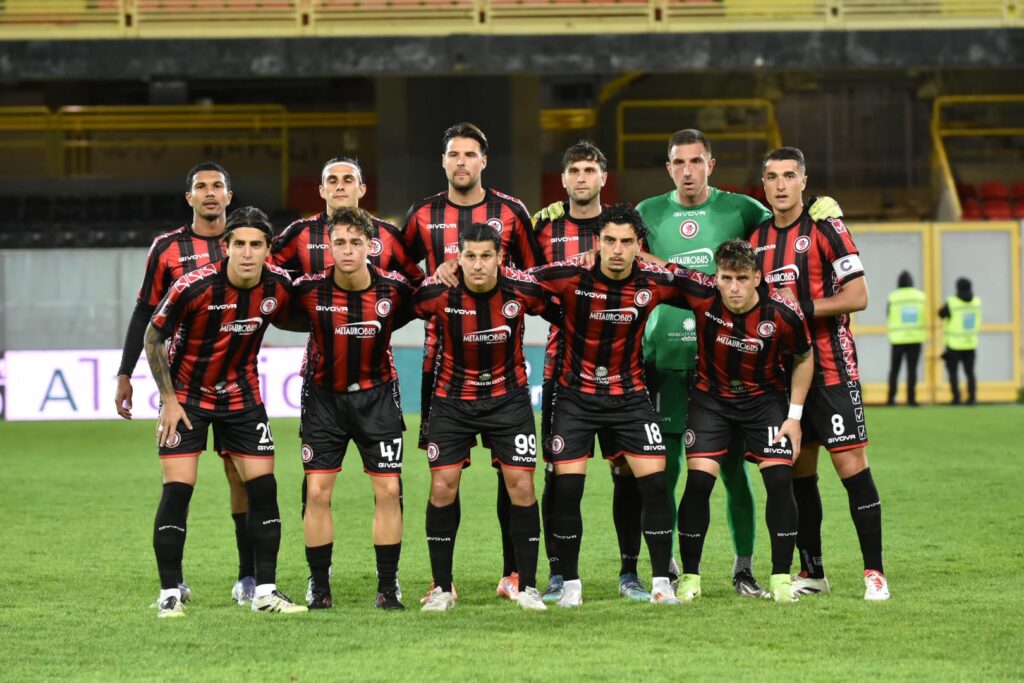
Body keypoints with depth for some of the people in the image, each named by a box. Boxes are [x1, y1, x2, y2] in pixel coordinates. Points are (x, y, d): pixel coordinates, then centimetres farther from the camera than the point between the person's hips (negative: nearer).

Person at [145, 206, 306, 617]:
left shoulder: (279, 286, -13)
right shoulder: (194, 286, -24)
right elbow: (153, 337, -10)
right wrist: (169, 399, -10)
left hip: (242, 396, 4)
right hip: (186, 395, -3)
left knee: (263, 487, -2)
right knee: (177, 489, -10)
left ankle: (265, 591, 6)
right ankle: (169, 594, -2)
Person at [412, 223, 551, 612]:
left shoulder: (522, 289, -17)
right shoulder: (437, 292, -20)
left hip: (508, 397, 0)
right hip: (452, 400, 0)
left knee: (521, 485, -5)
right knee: (442, 488, -5)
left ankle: (527, 587, 6)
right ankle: (441, 588, 7)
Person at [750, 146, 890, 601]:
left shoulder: (825, 228, -7)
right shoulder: (757, 238, 11)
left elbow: (858, 296, -12)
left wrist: (803, 309, -18)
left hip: (830, 368, -6)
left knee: (852, 466, -9)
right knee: (798, 473, 8)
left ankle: (874, 572, -6)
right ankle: (811, 573, 16)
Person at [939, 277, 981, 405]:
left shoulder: (951, 303, -17)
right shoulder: (976, 302, -3)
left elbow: (941, 314, 0)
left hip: (954, 344, -4)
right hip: (970, 343, 4)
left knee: (953, 372, 7)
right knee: (970, 372, 13)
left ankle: (956, 398, -3)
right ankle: (972, 398, 3)